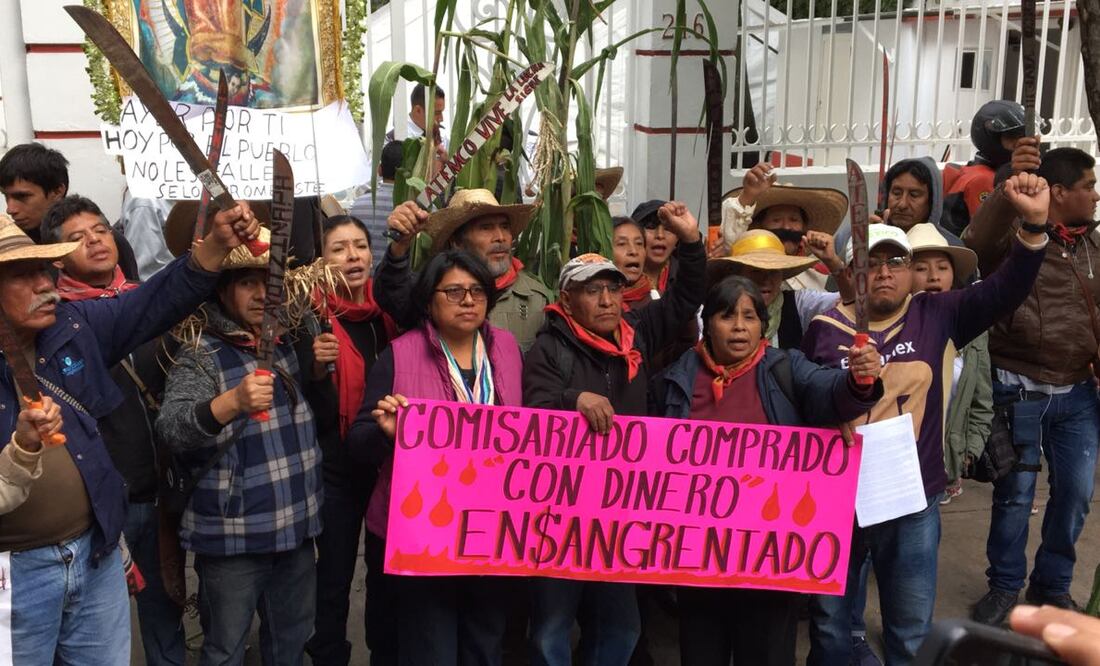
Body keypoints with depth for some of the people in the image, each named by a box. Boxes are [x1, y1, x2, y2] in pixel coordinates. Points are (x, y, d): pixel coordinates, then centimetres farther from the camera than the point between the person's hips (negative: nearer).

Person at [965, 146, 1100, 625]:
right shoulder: (1015, 233, -10)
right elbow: (974, 248, -33)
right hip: (1020, 391, -5)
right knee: (1015, 493, 6)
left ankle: (1053, 586, 31)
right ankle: (1004, 586, 26)